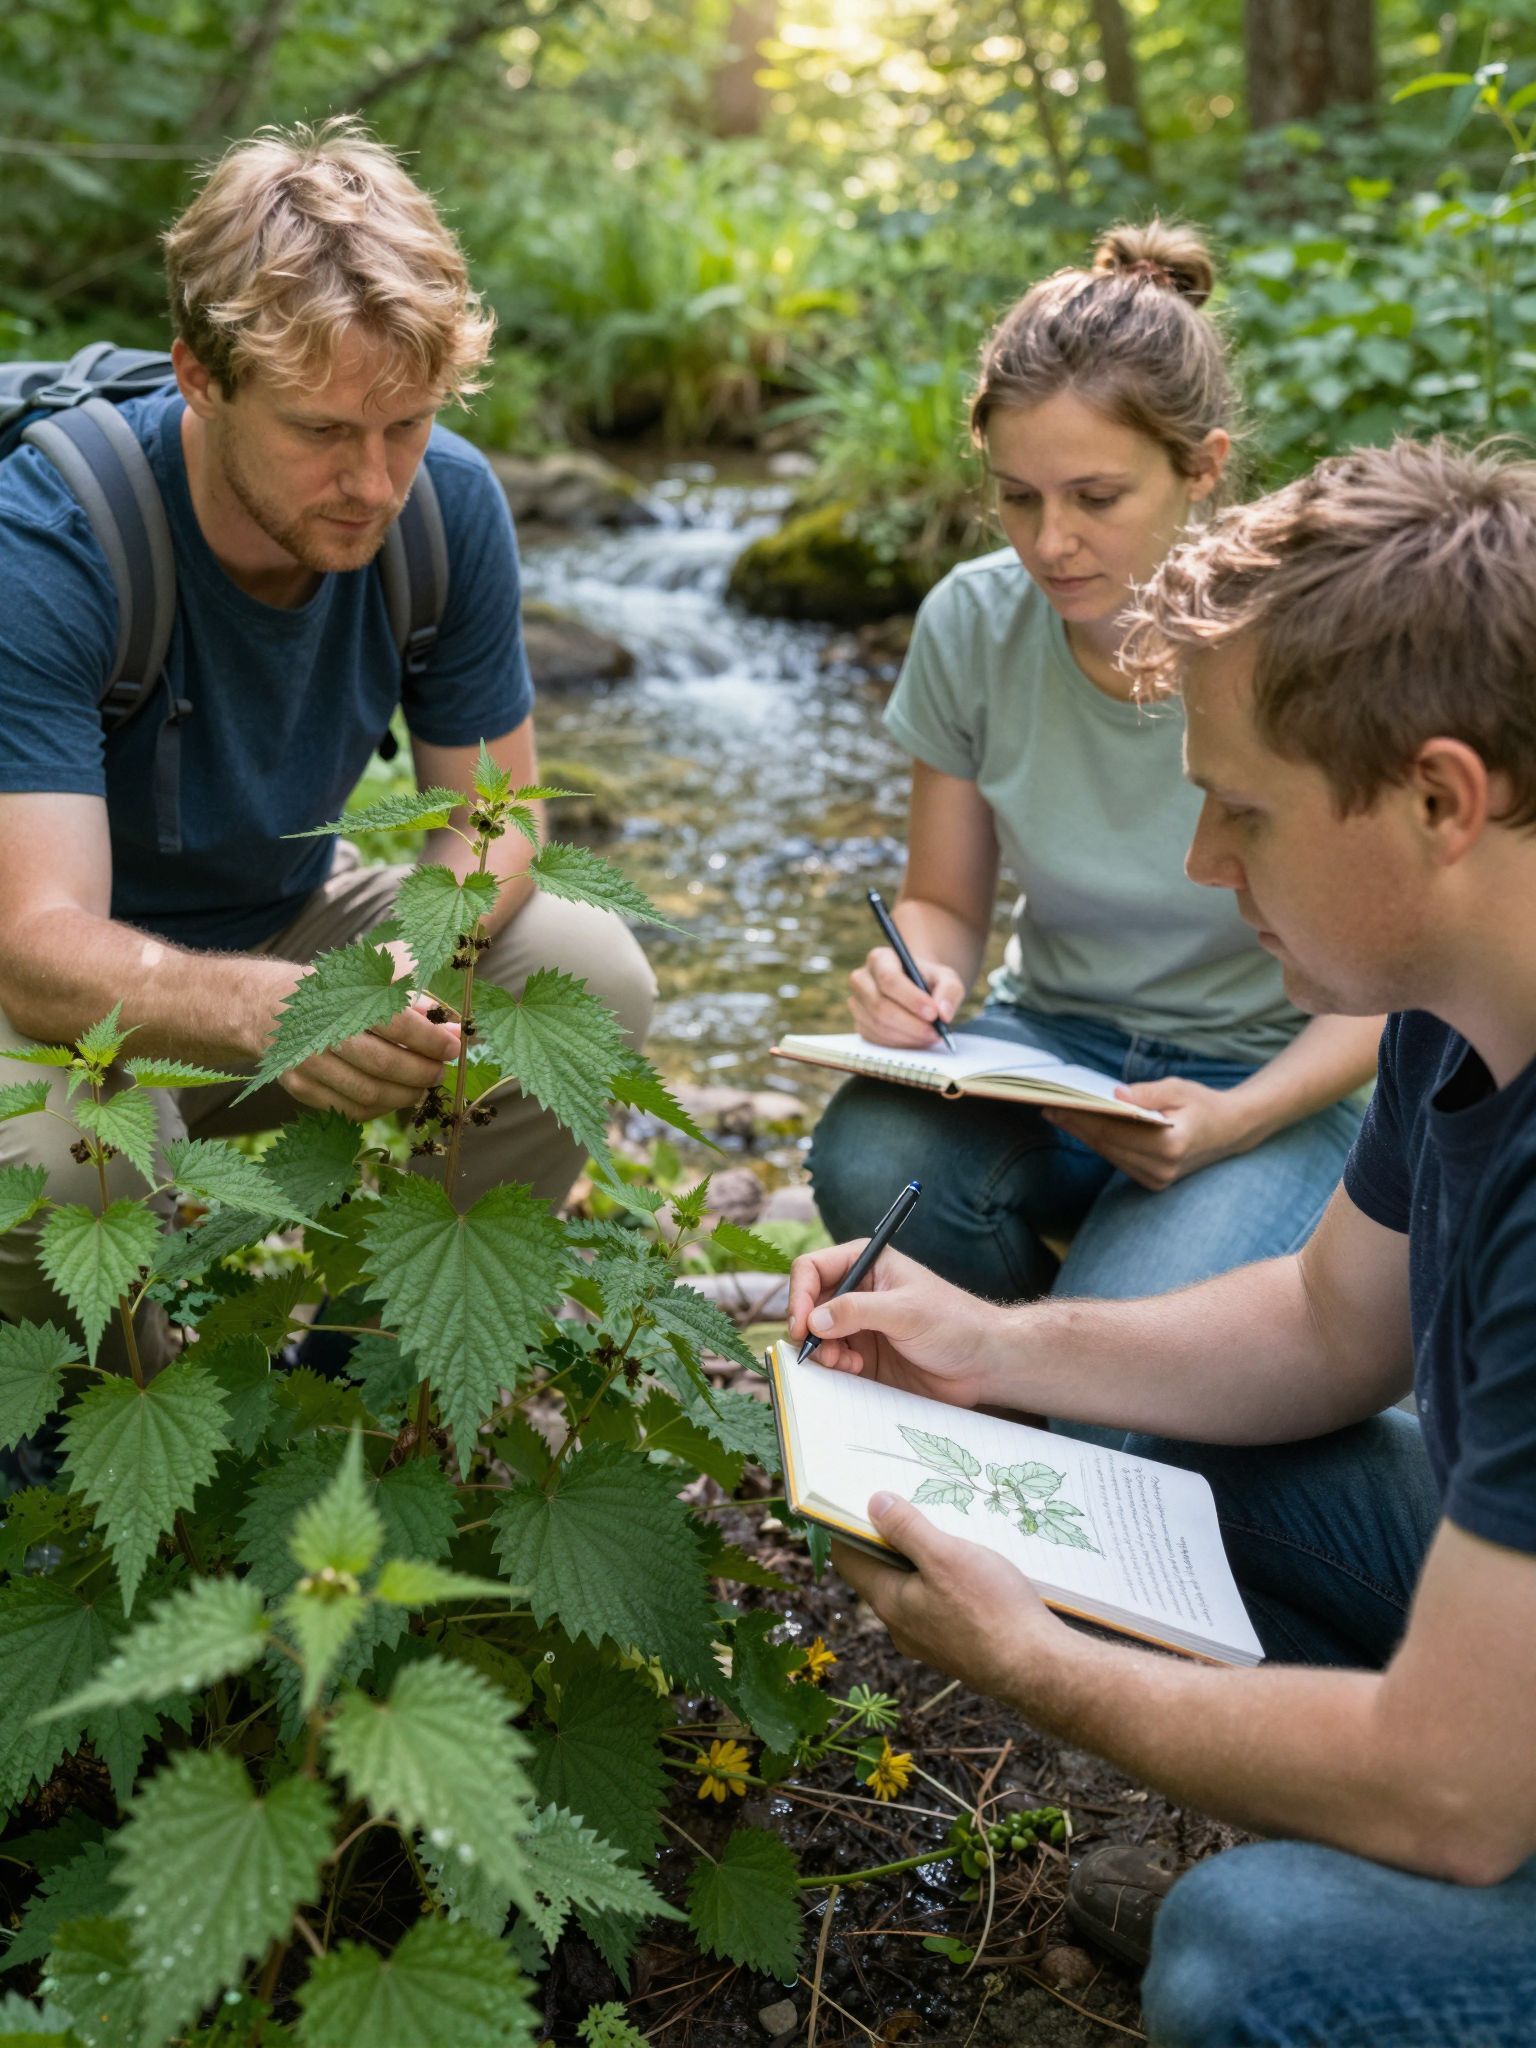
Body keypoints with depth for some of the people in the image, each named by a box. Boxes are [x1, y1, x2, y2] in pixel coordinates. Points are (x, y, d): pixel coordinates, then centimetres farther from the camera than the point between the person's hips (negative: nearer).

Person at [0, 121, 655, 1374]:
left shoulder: (450, 504, -16)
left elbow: (491, 814, -9)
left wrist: (412, 965, -33)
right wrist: (272, 1012, -58)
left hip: (288, 922, 5)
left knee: (594, 978, -17)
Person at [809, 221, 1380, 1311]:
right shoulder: (974, 622, -8)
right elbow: (945, 902, 4)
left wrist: (1238, 1118, -24)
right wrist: (918, 974, -20)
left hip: (1279, 1077, -3)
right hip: (1049, 1046, 3)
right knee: (870, 1164, -30)